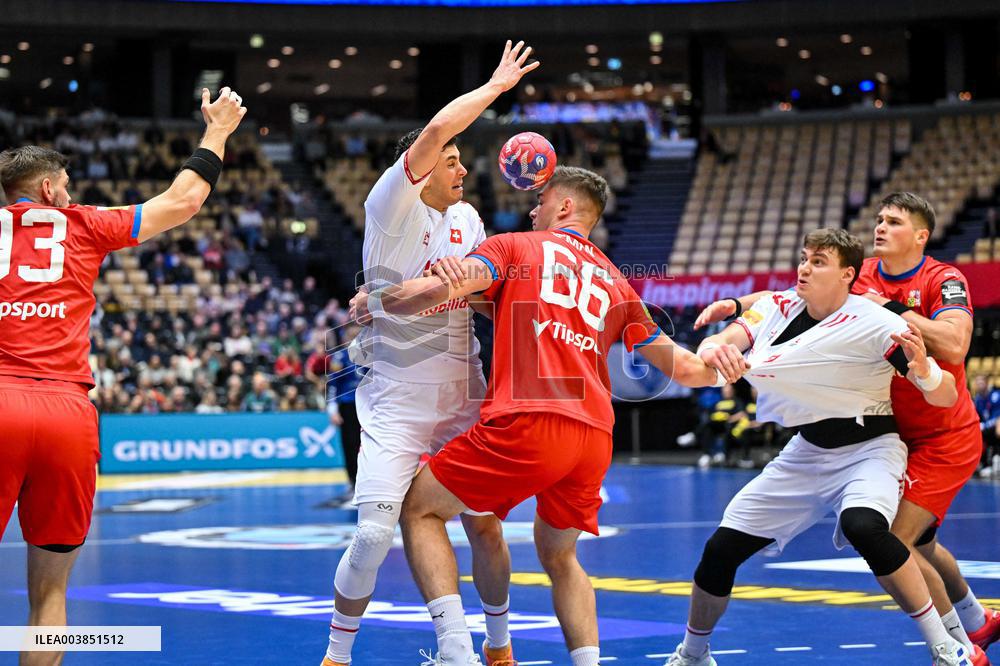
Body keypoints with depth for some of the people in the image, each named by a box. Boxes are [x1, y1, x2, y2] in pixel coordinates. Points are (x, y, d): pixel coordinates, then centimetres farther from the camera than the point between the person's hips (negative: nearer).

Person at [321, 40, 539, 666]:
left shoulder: (466, 217, 10)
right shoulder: (392, 206, -9)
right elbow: (435, 131, -23)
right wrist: (497, 85, -14)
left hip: (463, 398, 6)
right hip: (397, 401, -5)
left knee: (486, 525, 5)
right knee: (374, 534, -12)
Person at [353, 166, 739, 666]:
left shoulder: (515, 247, 11)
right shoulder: (616, 283, 24)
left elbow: (438, 290, -5)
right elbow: (680, 367, 26)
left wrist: (373, 302, 12)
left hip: (525, 423, -5)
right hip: (595, 437, 5)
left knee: (418, 509, 10)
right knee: (559, 557, 27)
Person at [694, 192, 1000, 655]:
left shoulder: (944, 280, -15)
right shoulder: (862, 278, 1)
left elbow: (954, 346, -31)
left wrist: (893, 310, -27)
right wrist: (736, 305, -15)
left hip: (945, 440, -7)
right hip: (897, 437, 7)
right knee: (918, 546, 21)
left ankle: (961, 649, -2)